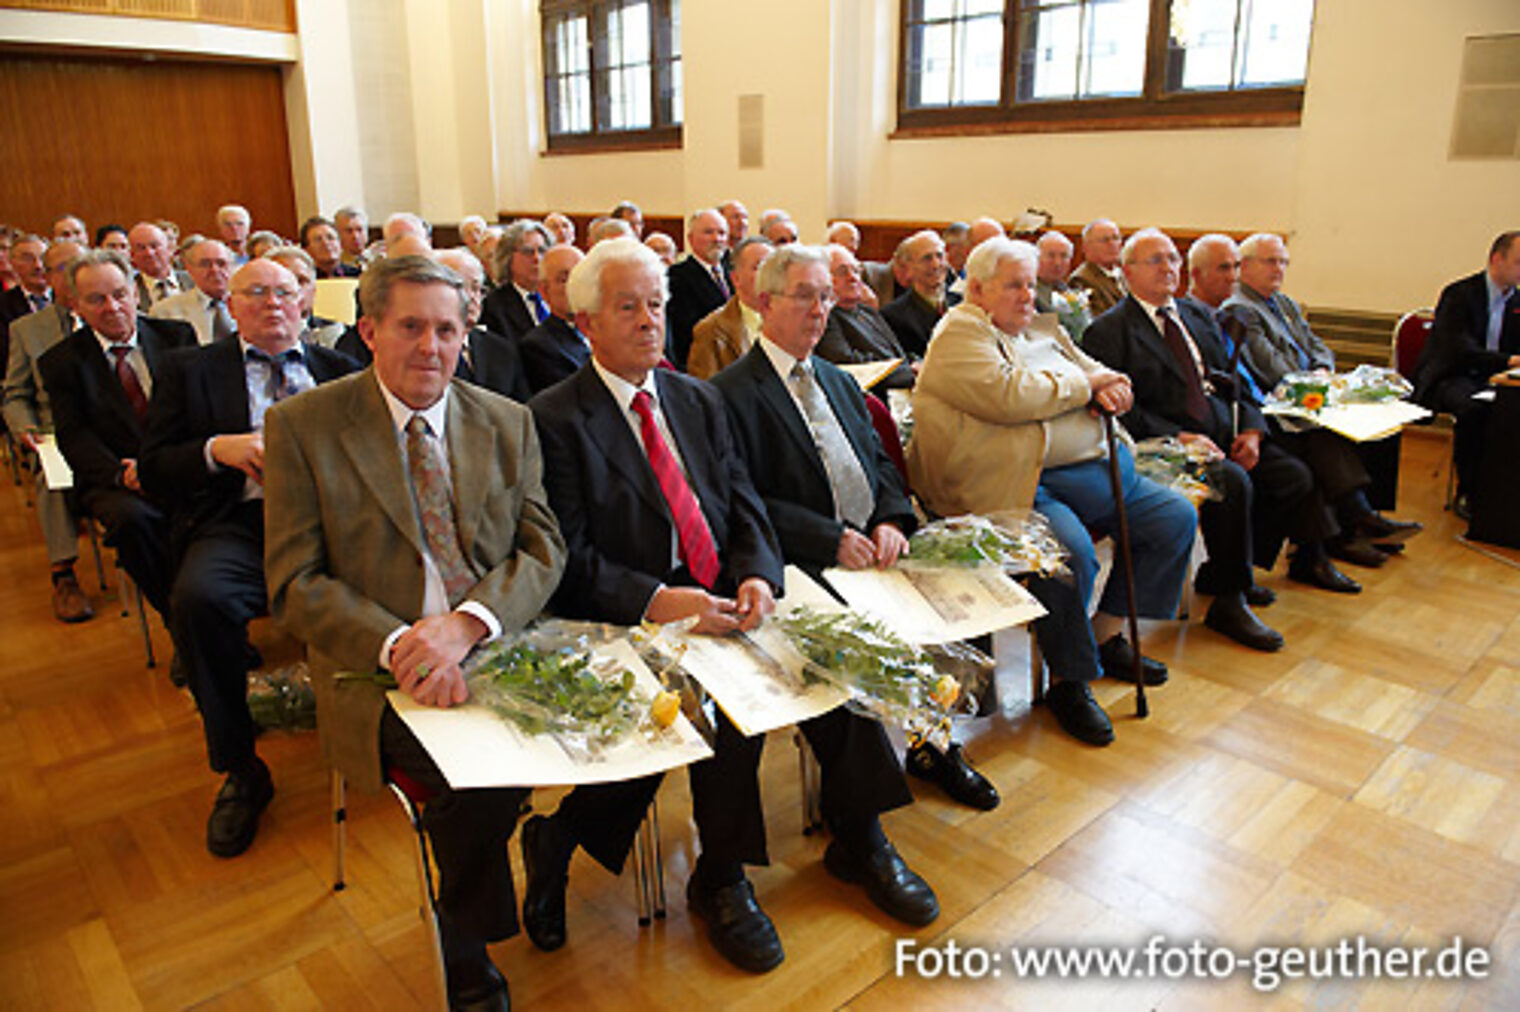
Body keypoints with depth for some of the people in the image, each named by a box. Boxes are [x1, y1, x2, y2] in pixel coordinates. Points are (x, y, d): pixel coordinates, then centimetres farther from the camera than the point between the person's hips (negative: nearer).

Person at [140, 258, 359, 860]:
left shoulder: (338, 369, 22)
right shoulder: (188, 371, 18)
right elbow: (154, 472, 10)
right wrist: (217, 449, -9)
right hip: (237, 527, 0)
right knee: (197, 597, -33)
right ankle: (240, 771, -13)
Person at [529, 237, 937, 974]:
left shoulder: (698, 400, 15)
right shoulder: (554, 421, -4)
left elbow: (746, 508, 8)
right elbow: (570, 561, -11)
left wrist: (757, 577, -12)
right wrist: (658, 601, -25)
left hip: (724, 599, 5)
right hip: (631, 623, -5)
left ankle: (857, 838, 4)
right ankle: (719, 879, -7)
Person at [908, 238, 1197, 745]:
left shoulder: (1042, 328, 22)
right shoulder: (959, 334, -5)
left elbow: (1095, 372, 26)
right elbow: (1011, 397, -19)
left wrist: (1109, 387, 0)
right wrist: (1084, 382, -5)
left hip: (1091, 466, 10)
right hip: (1022, 485, -9)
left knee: (1177, 517, 5)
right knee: (1072, 550, -33)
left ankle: (1108, 635, 17)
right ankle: (1068, 682, -10)